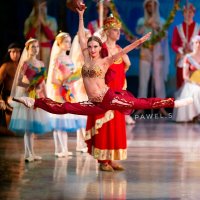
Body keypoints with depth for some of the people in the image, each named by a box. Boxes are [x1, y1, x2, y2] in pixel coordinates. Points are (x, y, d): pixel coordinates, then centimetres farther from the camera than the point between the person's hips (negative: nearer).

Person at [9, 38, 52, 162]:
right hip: (27, 96, -6)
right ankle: (28, 154, -3)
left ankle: (31, 153, 13)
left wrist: (46, 97, 14)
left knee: (34, 125, 7)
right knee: (28, 125, -6)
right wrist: (32, 86, -23)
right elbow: (18, 82, -12)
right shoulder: (25, 63, -7)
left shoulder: (41, 64, 12)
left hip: (38, 96, 6)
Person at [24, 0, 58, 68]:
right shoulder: (29, 21, 8)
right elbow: (28, 37, -2)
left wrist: (44, 23, -9)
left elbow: (52, 37, -4)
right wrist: (36, 25, -10)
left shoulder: (52, 20, 7)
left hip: (47, 50, 0)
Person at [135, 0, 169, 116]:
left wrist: (157, 28, -17)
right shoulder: (142, 21, 7)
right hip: (145, 53, 0)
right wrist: (147, 24, -31)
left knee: (159, 79, -3)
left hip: (158, 53, 0)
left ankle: (161, 107, -2)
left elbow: (165, 36, -1)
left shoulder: (161, 21, 10)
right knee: (143, 79, -4)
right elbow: (139, 31, -13)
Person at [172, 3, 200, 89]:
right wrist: (182, 50, -14)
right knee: (181, 84, -1)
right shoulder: (178, 28, 9)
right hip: (181, 60, 1)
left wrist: (192, 51, -15)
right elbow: (174, 45, 5)